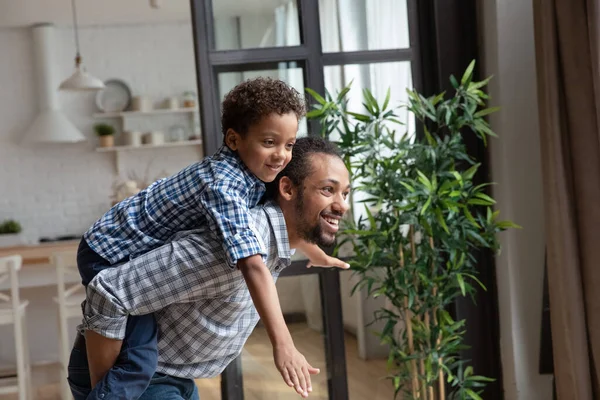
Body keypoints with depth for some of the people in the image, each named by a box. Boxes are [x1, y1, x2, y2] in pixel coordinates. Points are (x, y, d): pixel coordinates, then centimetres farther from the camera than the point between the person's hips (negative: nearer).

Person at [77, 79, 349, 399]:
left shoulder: (255, 173, -5)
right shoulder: (223, 184, -33)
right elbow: (253, 266, -41)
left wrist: (319, 256, 28)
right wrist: (283, 346, -45)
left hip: (147, 254, 9)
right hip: (111, 255, -9)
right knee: (137, 365, -19)